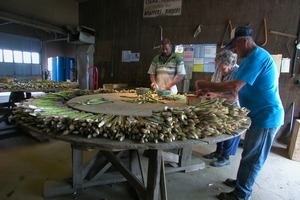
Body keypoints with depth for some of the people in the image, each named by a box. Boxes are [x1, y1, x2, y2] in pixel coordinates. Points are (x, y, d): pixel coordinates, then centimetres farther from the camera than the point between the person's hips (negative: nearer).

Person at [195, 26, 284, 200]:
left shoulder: (257, 57, -20)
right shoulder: (254, 57, 13)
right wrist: (212, 92, 3)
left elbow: (234, 86, -30)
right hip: (262, 114, 10)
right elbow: (239, 87, 13)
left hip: (266, 116, -10)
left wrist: (206, 85, -18)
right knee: (251, 156, 20)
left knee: (252, 158, 3)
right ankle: (243, 181, 37)